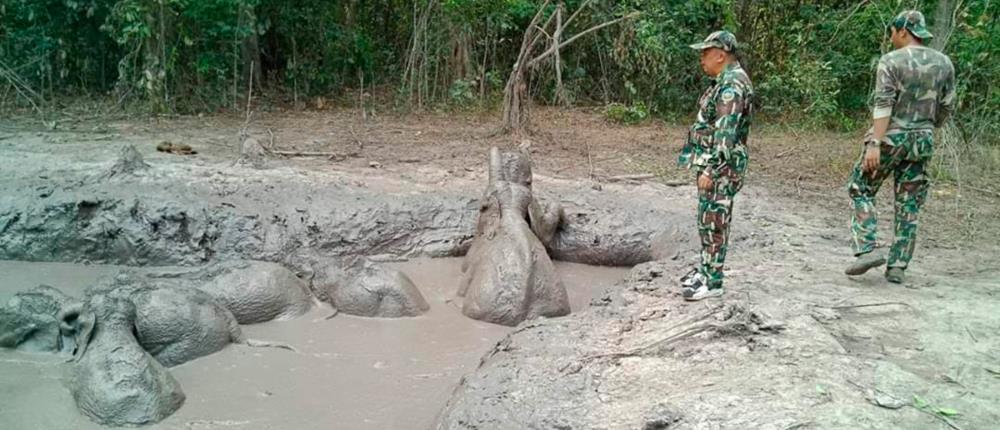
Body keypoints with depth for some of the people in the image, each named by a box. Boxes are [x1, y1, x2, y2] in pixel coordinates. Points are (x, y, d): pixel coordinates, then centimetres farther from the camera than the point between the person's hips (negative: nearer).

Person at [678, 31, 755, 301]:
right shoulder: (727, 81, 15)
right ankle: (706, 269, 27)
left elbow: (725, 133, -24)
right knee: (707, 220, 16)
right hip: (713, 163, 10)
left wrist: (709, 169, -25)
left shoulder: (732, 84, -18)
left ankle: (712, 282, 4)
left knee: (714, 222, -4)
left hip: (720, 167, -10)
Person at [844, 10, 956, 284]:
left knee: (861, 190, 9)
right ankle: (897, 266, 11)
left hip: (891, 138, -5)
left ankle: (866, 250, -5)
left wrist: (874, 143, -22)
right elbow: (946, 107, 11)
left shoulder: (891, 61, -8)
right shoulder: (944, 63, 7)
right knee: (909, 204, 9)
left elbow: (883, 105, -18)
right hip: (922, 142, 5)